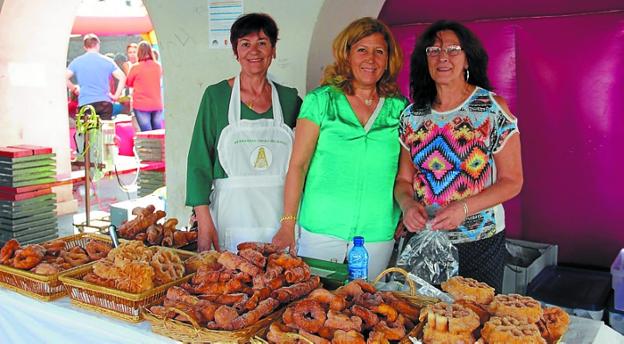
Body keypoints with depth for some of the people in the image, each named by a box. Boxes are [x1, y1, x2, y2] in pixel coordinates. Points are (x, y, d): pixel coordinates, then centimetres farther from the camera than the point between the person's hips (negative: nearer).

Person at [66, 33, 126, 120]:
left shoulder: (76, 61, 4)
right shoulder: (107, 61, 3)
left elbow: (65, 78, -1)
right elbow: (122, 77, -3)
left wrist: (74, 89, 14)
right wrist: (116, 96, 1)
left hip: (85, 104, 0)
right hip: (104, 103, 0)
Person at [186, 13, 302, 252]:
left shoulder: (289, 98, 6)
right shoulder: (216, 96, 0)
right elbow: (199, 162, -2)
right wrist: (204, 223, -9)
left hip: (279, 218, 2)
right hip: (231, 218, -2)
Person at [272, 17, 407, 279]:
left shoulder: (400, 108, 5)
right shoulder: (320, 100, -2)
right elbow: (298, 165, -4)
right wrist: (288, 224, -8)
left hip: (379, 235, 2)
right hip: (321, 230, -2)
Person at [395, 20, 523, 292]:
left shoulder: (493, 108, -7)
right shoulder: (412, 115, 4)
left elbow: (512, 181, -7)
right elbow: (404, 178, 9)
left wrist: (464, 208, -20)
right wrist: (407, 204, -13)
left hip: (479, 242, -3)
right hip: (422, 240, 3)